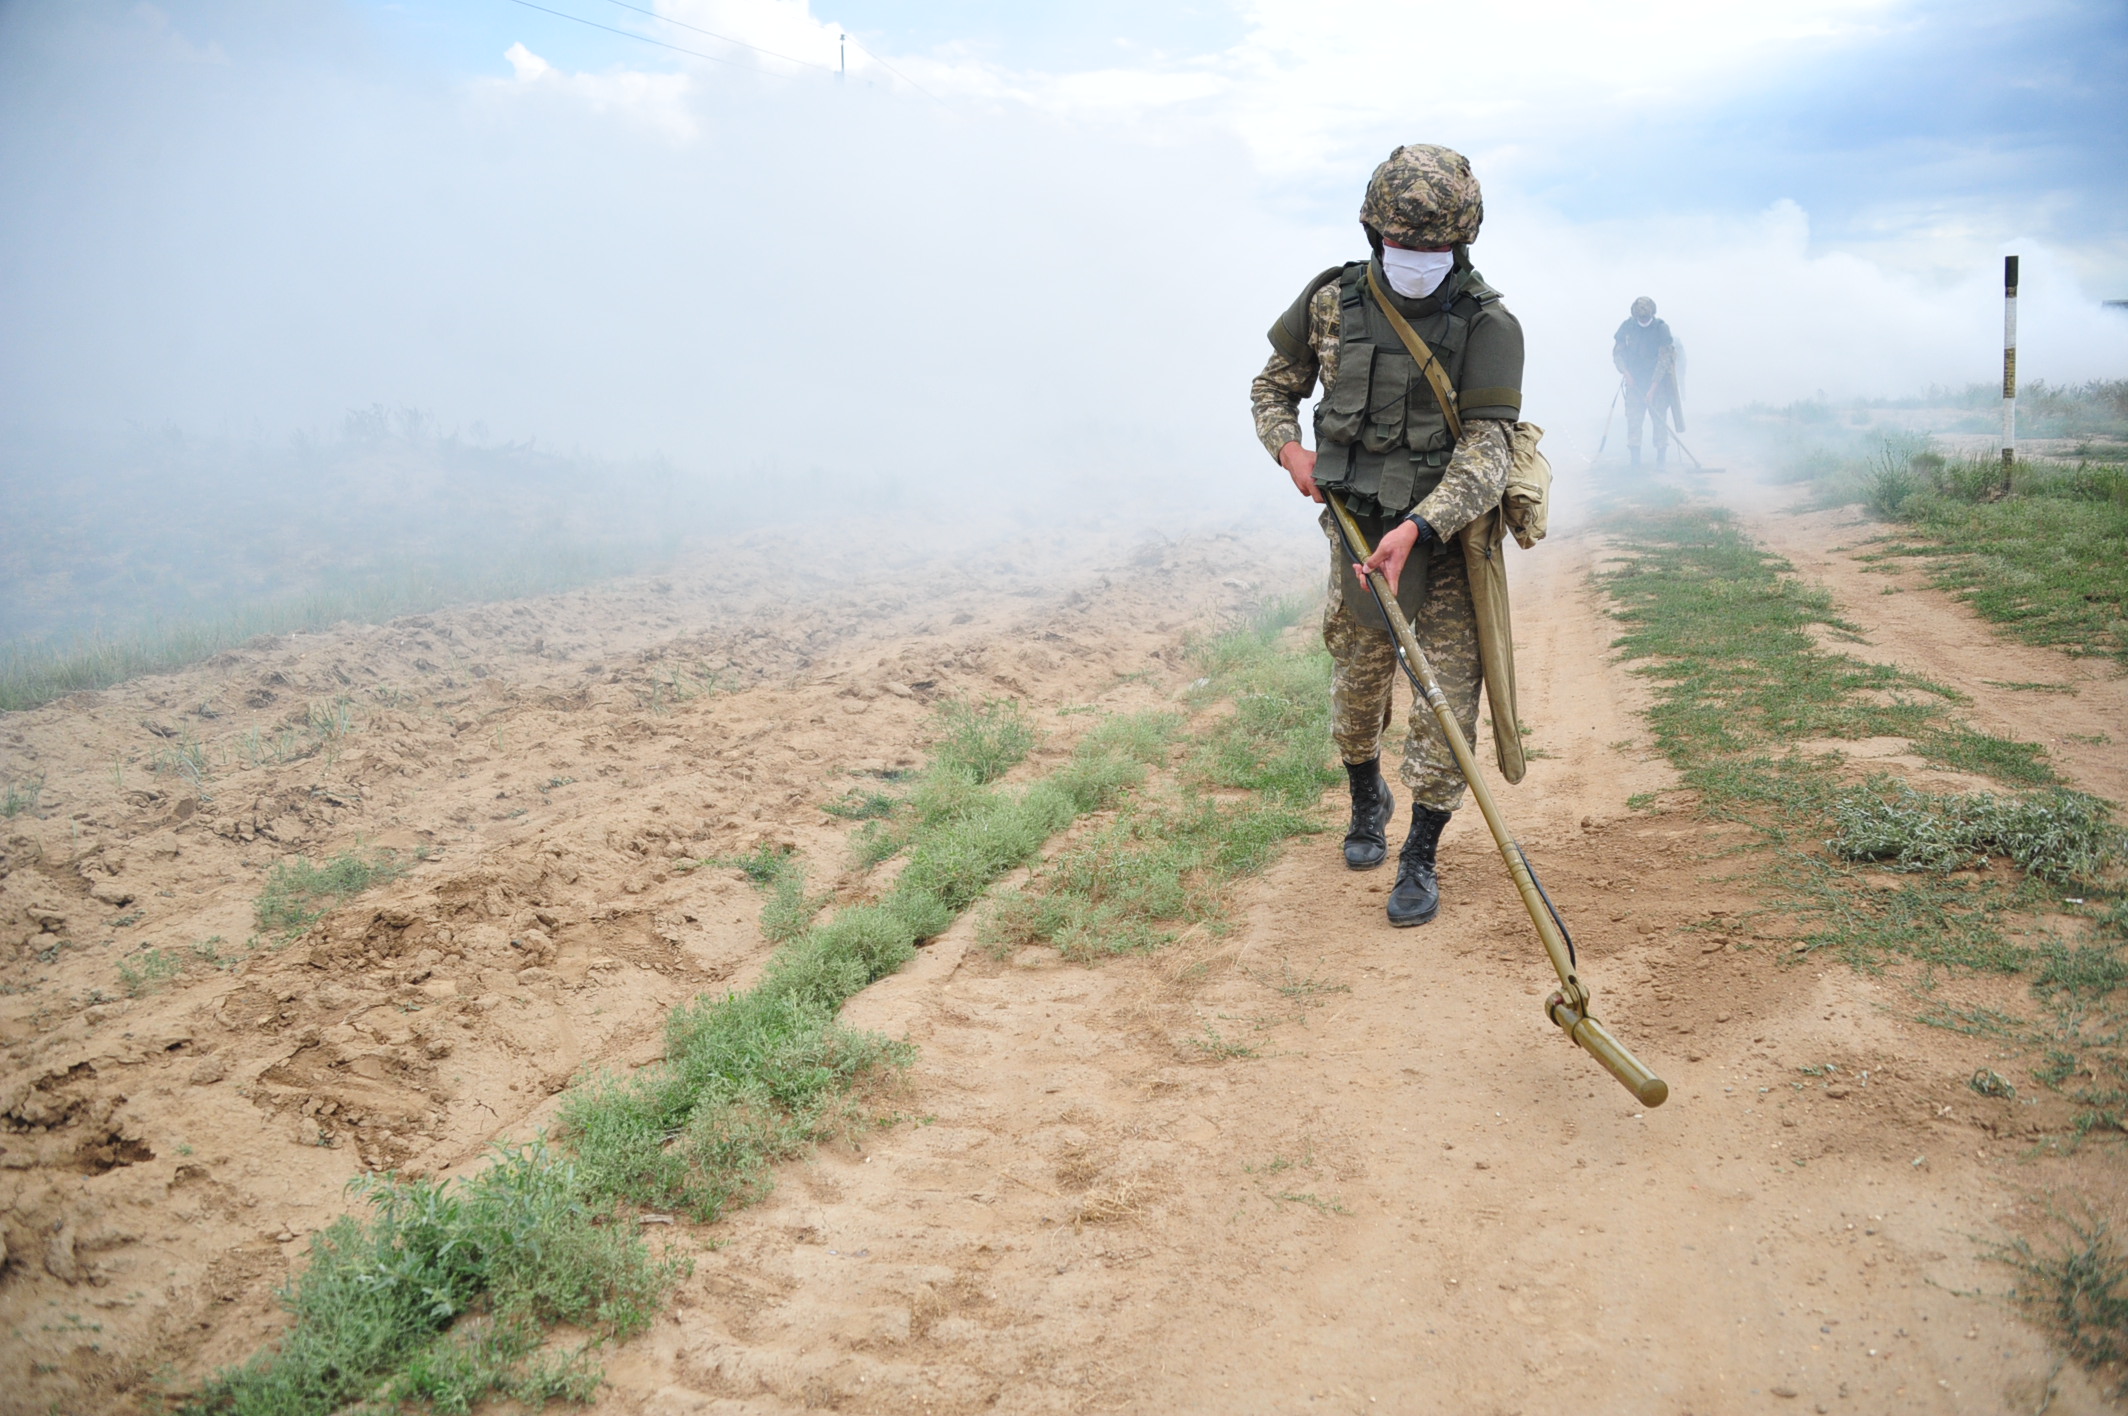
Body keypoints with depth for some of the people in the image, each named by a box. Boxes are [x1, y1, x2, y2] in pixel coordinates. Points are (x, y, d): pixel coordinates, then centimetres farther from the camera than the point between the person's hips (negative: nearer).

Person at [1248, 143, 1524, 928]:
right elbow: (1272, 386, 11)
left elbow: (1486, 450, -23)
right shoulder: (1332, 302, -6)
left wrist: (1418, 530, -36)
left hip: (1446, 538, -3)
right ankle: (1367, 803, 45)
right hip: (1358, 532, 3)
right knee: (1356, 688, 15)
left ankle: (1421, 858, 12)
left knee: (1447, 703, -5)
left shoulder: (1488, 325, -15)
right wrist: (1289, 447, -10)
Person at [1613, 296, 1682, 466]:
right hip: (1634, 381, 2)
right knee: (1633, 417, -4)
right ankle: (1634, 457, 0)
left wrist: (1653, 388, -18)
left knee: (1659, 417, -4)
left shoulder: (1661, 328, -11)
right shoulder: (1627, 326, -4)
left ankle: (1661, 456, 4)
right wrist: (1626, 373, -13)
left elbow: (1664, 360, -13)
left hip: (1657, 381, -2)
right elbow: (1617, 353, 3)